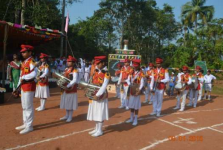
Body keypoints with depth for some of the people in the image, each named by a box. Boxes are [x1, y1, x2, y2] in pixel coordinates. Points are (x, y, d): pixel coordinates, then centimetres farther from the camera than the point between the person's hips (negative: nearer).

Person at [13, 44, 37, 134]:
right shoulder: (24, 62, 16)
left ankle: (29, 126, 7)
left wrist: (24, 78, -19)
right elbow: (21, 76, 18)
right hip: (23, 86, 10)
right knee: (24, 106, 17)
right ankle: (25, 124, 29)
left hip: (29, 86, -10)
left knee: (28, 107, -3)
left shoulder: (32, 62, -12)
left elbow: (34, 74, -29)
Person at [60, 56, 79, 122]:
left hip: (71, 89, -8)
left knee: (70, 103, 2)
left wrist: (67, 86, -28)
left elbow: (75, 80, -22)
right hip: (65, 89, 8)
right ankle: (66, 116, 28)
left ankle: (70, 117, 13)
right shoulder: (66, 70, 11)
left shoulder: (74, 71, -13)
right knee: (66, 102, 15)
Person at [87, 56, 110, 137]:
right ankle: (96, 129, 28)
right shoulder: (94, 73, 10)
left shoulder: (106, 74, -11)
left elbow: (104, 86, -18)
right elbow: (91, 84, 14)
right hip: (93, 96, 7)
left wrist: (97, 95, -22)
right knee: (95, 113, 15)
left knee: (100, 114, 1)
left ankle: (100, 130, 13)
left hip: (101, 96, -7)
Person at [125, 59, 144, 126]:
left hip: (137, 91, -6)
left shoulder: (141, 73, -10)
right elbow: (128, 80, 7)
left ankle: (135, 120, 13)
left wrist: (139, 91, -22)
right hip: (131, 91, 6)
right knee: (131, 105, 14)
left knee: (136, 106, 1)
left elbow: (142, 83, -13)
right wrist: (130, 84, -15)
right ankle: (131, 118, 29)